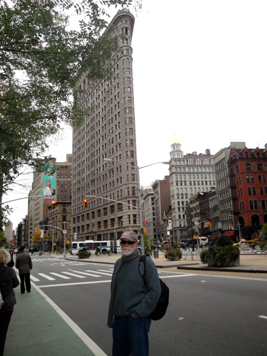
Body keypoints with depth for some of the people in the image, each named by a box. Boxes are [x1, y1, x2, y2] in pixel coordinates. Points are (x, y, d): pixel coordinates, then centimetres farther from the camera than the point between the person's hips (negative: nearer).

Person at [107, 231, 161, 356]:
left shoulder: (146, 262, -12)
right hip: (119, 318, 6)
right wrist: (111, 316, 14)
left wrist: (137, 313, -15)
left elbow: (154, 292, -15)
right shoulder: (118, 263, 7)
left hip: (137, 318, -6)